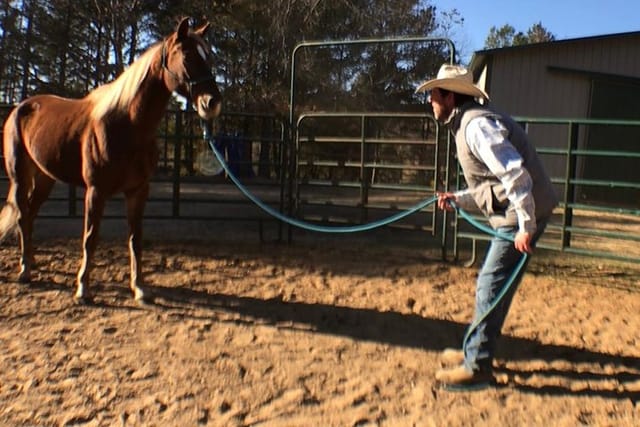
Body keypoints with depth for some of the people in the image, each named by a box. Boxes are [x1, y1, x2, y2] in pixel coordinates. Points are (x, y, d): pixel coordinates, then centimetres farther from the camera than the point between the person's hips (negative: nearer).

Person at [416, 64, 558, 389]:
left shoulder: (477, 125, -18)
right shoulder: (467, 124, 14)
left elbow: (516, 175, -27)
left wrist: (525, 227, -26)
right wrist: (458, 199, 14)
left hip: (521, 217, -10)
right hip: (510, 215, 10)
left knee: (491, 287, -4)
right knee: (490, 284, 18)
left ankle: (477, 366, 8)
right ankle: (474, 350, 32)